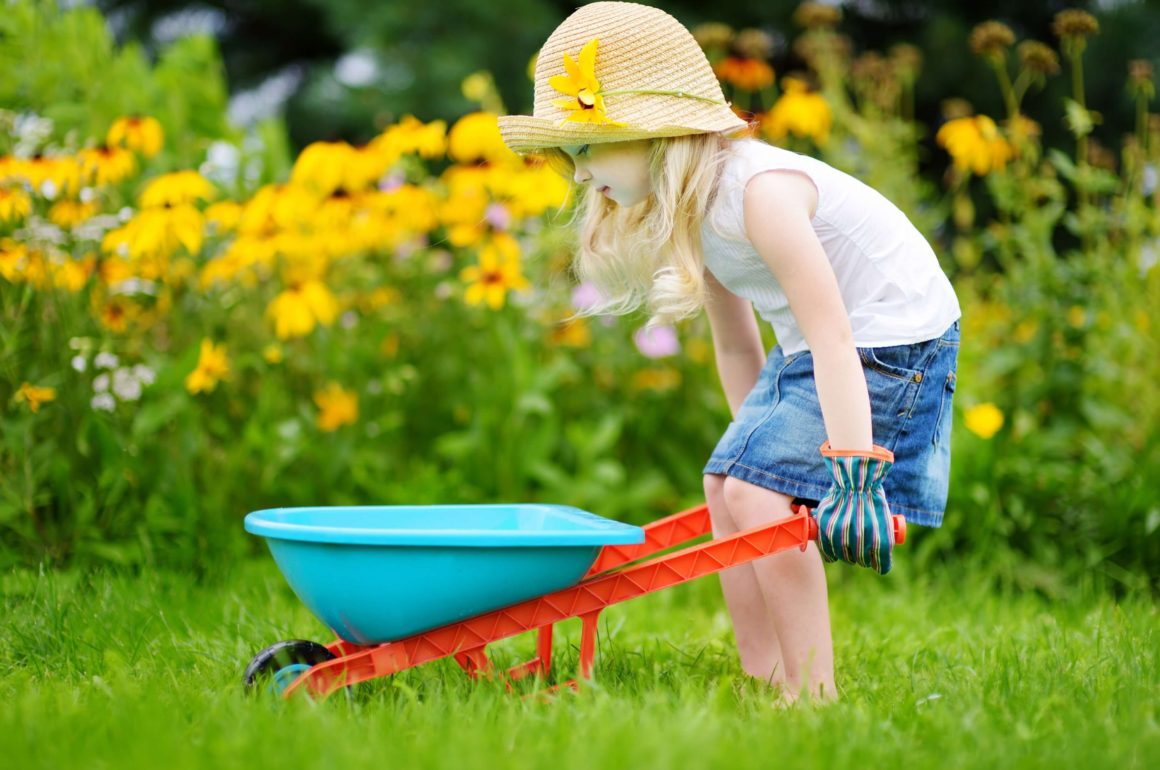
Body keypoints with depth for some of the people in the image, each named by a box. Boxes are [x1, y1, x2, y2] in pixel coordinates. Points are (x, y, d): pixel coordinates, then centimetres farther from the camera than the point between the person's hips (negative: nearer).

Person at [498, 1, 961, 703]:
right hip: (808, 351, 10)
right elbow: (736, 343, 11)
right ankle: (765, 683, 12)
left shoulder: (758, 191, -28)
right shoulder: (689, 207, 1)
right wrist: (757, 437, 16)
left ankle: (813, 692, -10)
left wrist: (853, 475, -35)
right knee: (727, 485, 5)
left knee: (759, 495, -17)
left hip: (890, 340, -10)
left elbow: (833, 339, -32)